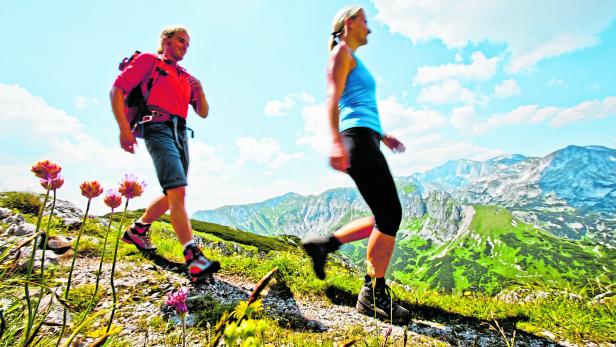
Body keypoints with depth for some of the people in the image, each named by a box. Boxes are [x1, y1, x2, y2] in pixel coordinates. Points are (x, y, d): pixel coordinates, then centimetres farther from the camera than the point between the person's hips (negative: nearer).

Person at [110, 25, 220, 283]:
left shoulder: (186, 77, 27)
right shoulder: (148, 60, 11)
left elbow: (203, 113, 24)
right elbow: (117, 90, 2)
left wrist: (200, 92, 3)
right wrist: (124, 129, -11)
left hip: (180, 133, 7)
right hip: (159, 128, -7)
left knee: (173, 194, 10)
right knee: (177, 190, -23)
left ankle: (137, 230, 33)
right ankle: (194, 259, -29)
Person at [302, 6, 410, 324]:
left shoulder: (353, 59, 32)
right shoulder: (342, 52, 5)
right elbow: (332, 100, -12)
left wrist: (382, 136, 27)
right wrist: (337, 142, -26)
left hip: (366, 142, 10)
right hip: (358, 140, -10)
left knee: (386, 218, 7)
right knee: (390, 215, -10)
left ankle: (325, 244, 10)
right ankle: (373, 294, 1)